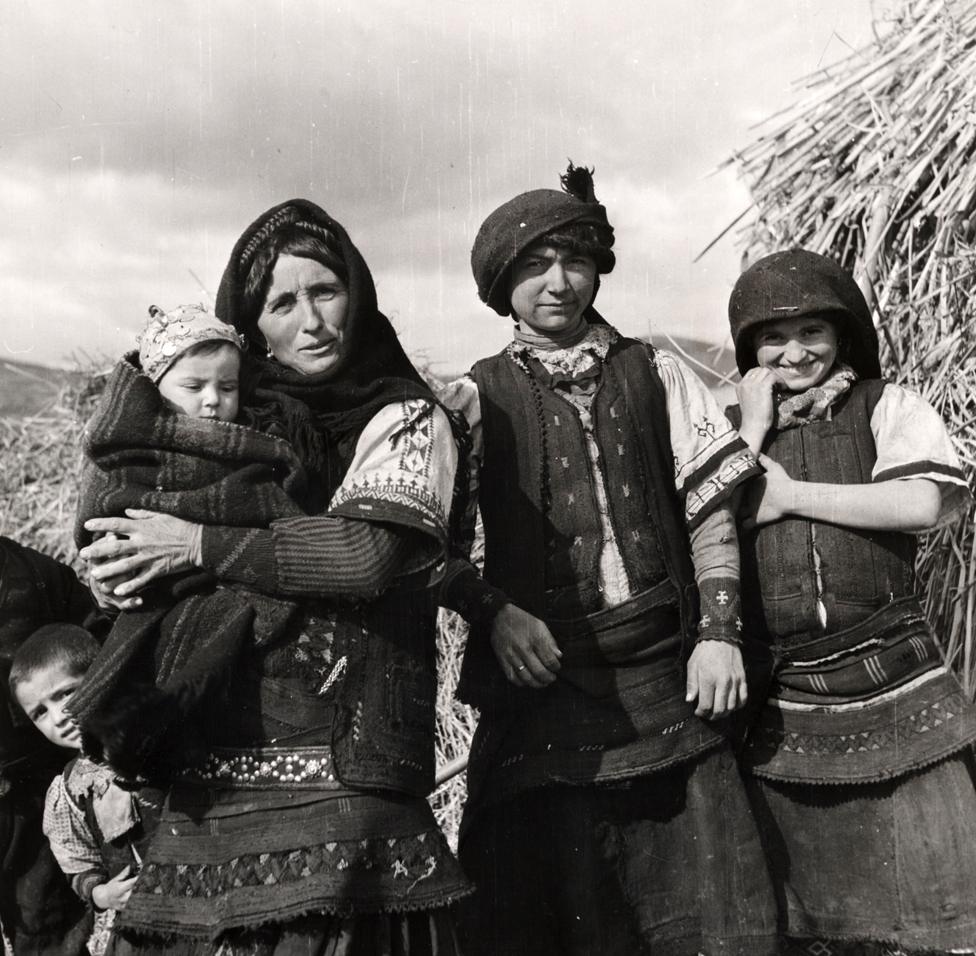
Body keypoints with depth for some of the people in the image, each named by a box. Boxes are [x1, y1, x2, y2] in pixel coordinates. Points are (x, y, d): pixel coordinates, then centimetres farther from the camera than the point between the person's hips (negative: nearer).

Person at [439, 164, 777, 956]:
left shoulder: (655, 375, 10)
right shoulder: (478, 399, 4)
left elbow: (709, 508, 8)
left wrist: (718, 631, -2)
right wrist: (494, 609, -14)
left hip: (667, 679, 2)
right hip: (543, 676, -1)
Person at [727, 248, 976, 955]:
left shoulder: (887, 407, 4)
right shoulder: (729, 428, 9)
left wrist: (789, 495, -8)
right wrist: (756, 430, -5)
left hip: (897, 692, -2)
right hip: (781, 709, 2)